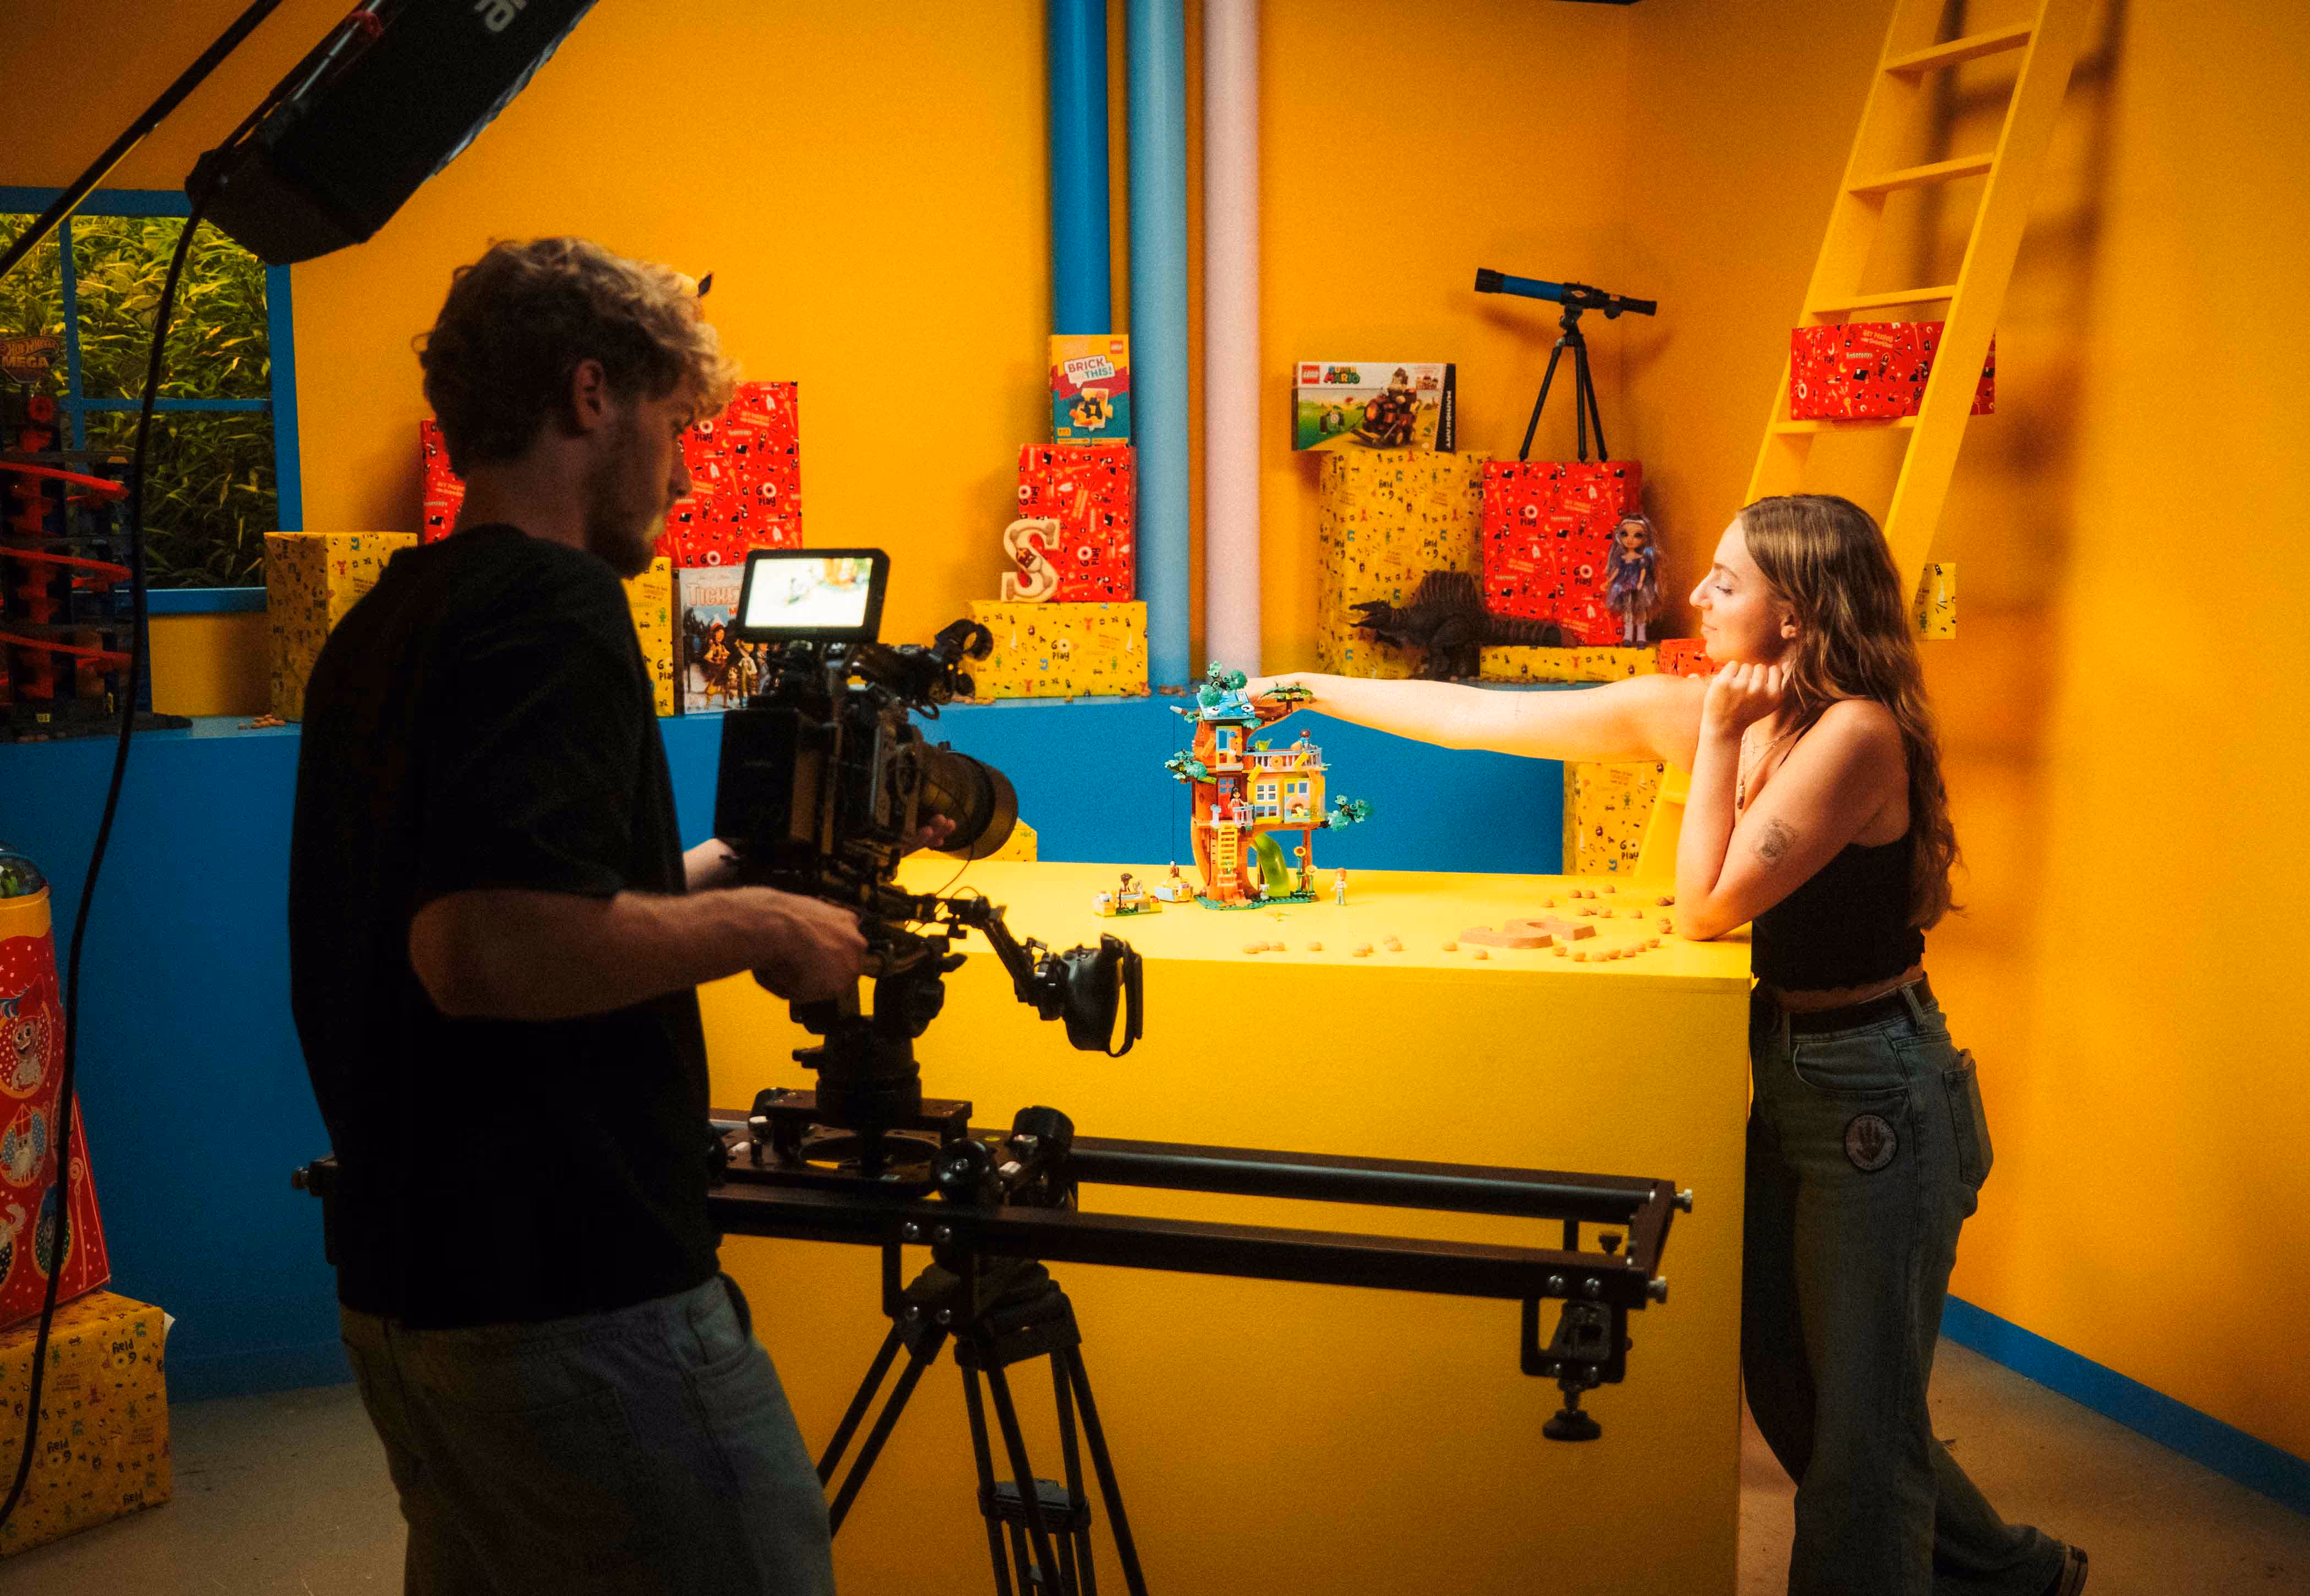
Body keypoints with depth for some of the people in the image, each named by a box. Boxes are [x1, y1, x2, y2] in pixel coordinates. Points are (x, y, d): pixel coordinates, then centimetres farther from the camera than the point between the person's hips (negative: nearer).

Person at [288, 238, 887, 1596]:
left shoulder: (379, 628, 14)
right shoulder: (554, 607, -16)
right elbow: (487, 946, -29)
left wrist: (703, 879, 20)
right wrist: (755, 929, -15)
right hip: (575, 1303, -10)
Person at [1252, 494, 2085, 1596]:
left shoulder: (1858, 732, -21)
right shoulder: (1686, 710, -1)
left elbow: (1708, 906, -26)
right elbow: (1476, 718, 4)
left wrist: (1720, 734, -20)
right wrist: (1310, 692, 5)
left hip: (1874, 1096, -8)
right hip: (1783, 1076, 8)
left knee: (1859, 1411, 3)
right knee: (1783, 1387, 18)